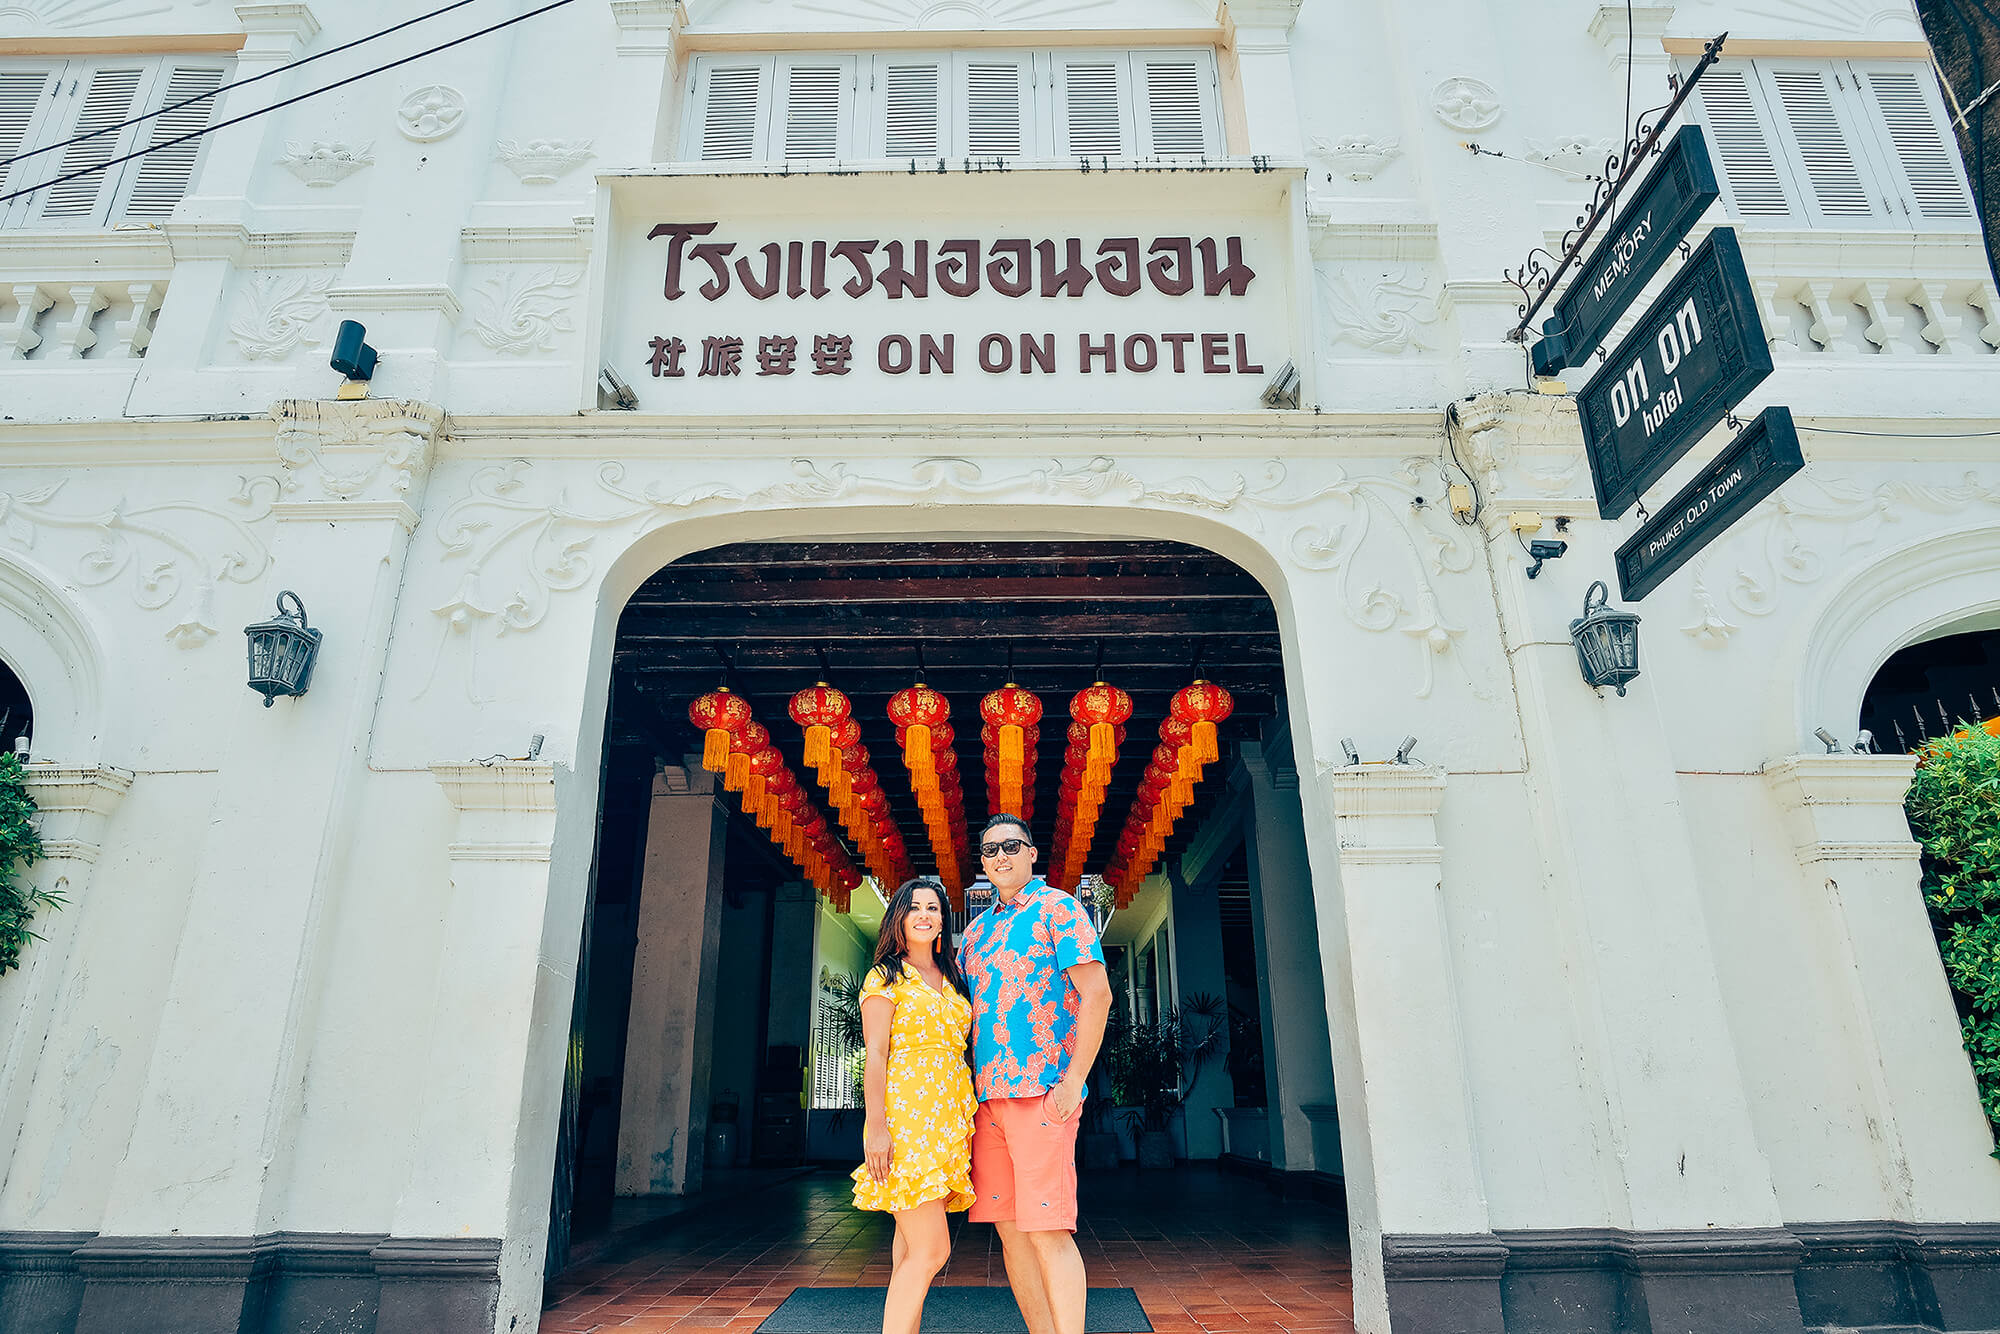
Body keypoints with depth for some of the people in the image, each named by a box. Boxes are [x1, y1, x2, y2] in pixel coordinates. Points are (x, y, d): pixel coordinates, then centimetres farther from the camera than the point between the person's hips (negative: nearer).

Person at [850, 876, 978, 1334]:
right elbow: (876, 1055, -6)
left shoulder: (952, 980, 19)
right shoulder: (886, 977, 1)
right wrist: (876, 1124, -16)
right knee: (931, 1248, -12)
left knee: (913, 1244, 7)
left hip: (949, 1117, 6)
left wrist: (968, 1119, 12)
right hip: (906, 1113, -6)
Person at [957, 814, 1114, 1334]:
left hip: (1043, 1092, -7)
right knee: (1010, 1228, 9)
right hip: (988, 1096, 7)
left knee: (1047, 1230, -8)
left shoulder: (1058, 909, -1)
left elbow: (1096, 994, -9)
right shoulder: (977, 929, 19)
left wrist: (1073, 1081, -15)